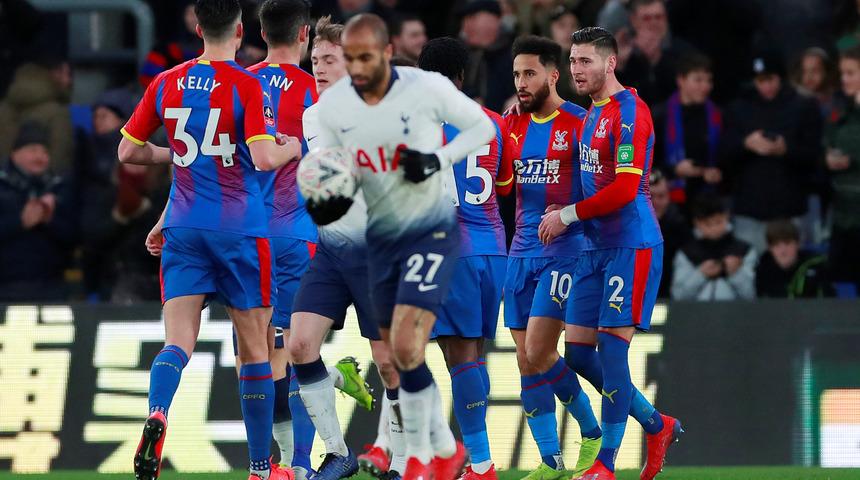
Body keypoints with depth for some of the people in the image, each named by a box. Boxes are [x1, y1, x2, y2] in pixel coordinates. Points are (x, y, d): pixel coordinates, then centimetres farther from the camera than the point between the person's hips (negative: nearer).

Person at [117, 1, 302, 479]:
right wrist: (292, 148, 3)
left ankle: (157, 414, -36)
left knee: (178, 341, -4)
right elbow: (263, 159, -18)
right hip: (241, 230, -3)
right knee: (255, 349, 7)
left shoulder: (166, 84, 5)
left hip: (184, 229, 3)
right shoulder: (247, 86, -8)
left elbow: (128, 151, 12)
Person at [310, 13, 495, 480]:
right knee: (399, 355, 10)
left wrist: (438, 159, -18)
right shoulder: (332, 104, -6)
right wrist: (330, 199, -16)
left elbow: (482, 126, -3)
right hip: (381, 237, 5)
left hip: (432, 231, -5)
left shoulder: (428, 88, -17)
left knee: (406, 345, -19)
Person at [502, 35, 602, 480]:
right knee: (526, 359, 2)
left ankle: (592, 431, 7)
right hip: (522, 251, 7)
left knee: (538, 354, -14)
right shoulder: (511, 126, 11)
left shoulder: (579, 123, -8)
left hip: (565, 248, -7)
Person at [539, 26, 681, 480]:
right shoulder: (591, 114, 16)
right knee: (577, 352, 6)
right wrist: (567, 212, 9)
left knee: (611, 350, -9)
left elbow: (624, 189, -20)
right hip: (595, 248, 10)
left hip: (631, 246, -9)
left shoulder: (629, 112, -13)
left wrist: (567, 215, -13)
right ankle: (657, 425, 22)